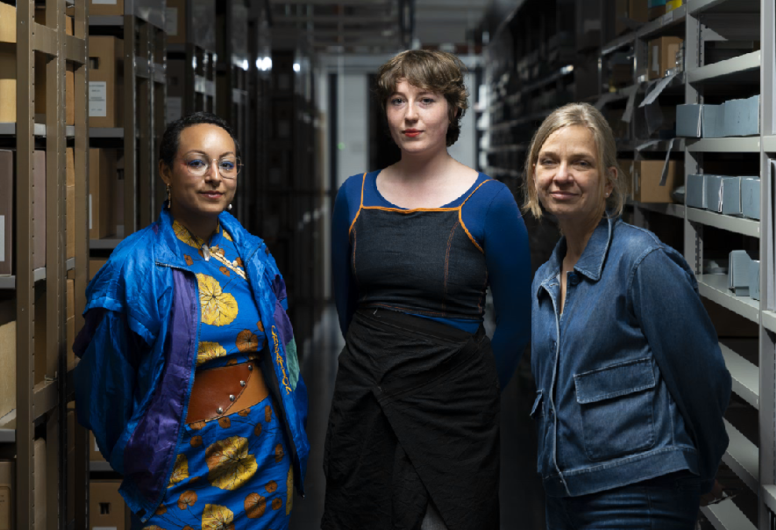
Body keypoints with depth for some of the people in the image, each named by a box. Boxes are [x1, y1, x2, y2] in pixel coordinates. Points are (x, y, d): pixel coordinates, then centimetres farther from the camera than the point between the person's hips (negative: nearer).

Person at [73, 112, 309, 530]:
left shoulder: (253, 255, 2)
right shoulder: (136, 266, -14)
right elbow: (110, 384, -4)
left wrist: (292, 440, 15)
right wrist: (136, 456, 4)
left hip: (265, 461, 5)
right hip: (184, 469, -4)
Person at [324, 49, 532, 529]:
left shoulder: (489, 202, -8)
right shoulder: (355, 195, 4)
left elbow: (515, 322, 0)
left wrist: (474, 391, 7)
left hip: (449, 410, -3)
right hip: (362, 400, 4)